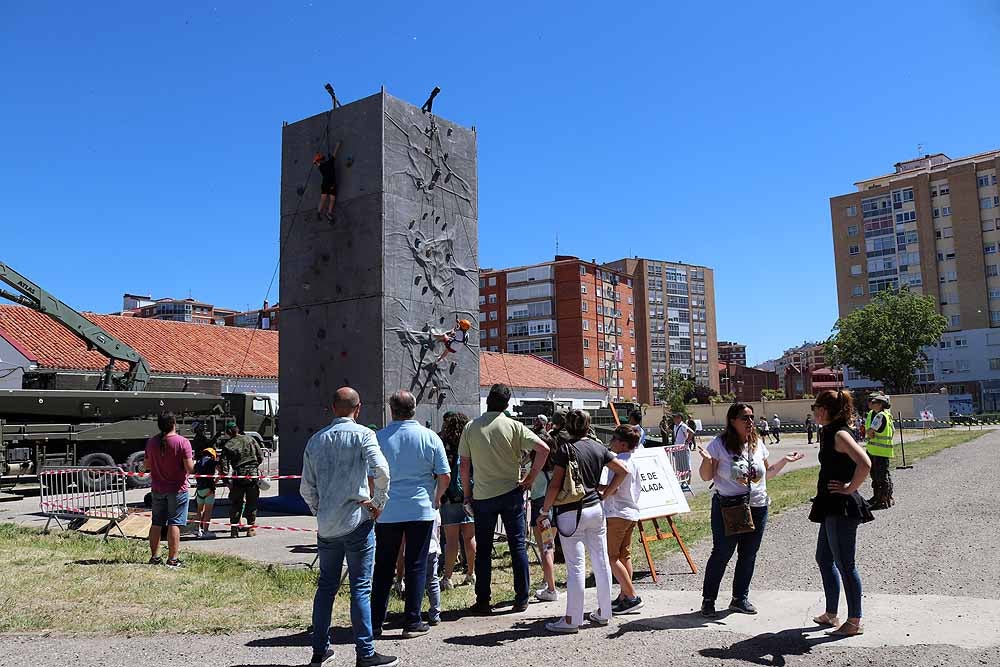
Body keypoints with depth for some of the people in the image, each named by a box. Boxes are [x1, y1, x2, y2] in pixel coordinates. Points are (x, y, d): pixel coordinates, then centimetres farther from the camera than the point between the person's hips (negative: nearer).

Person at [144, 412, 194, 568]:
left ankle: (155, 557, 19)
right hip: (177, 489, -5)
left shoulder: (151, 442, 2)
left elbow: (147, 465, 10)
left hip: (157, 489, 5)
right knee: (174, 524, -1)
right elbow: (189, 468, -17)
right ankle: (172, 559, 0)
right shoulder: (183, 442, -15)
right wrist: (192, 460, 3)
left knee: (156, 523, 13)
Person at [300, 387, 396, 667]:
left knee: (326, 586, 15)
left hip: (326, 525, 5)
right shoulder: (362, 434, -6)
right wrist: (378, 503, -8)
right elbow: (381, 471, -21)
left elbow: (306, 488, 11)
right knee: (360, 588, 1)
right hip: (357, 522, -5)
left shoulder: (315, 440, 9)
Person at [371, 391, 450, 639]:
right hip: (421, 510, -1)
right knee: (416, 566, 7)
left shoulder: (379, 438, -3)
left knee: (383, 567, 12)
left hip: (387, 513, 1)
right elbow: (445, 475, -1)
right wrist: (436, 497, 17)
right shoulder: (430, 437, -3)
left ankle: (375, 622, 17)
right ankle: (412, 622, 10)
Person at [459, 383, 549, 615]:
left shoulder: (471, 427, -2)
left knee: (483, 550, 9)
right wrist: (530, 478, -3)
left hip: (482, 496, 1)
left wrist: (467, 494, 10)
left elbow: (464, 466, 0)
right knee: (518, 545, 9)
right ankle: (521, 598, 13)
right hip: (511, 492, -1)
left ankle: (483, 602, 11)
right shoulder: (513, 426, -6)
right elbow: (543, 449, -12)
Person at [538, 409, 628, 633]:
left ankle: (572, 620, 3)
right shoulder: (598, 448, 6)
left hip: (571, 513, -6)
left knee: (575, 566, -3)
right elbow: (623, 470, 11)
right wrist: (605, 493, 15)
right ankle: (603, 613, 23)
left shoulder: (565, 450, -10)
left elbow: (555, 485, -13)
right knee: (601, 561, 12)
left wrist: (544, 512, -5)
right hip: (596, 509, 6)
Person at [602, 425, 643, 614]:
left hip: (617, 514, -10)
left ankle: (632, 597, -6)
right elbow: (638, 487, 17)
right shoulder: (633, 463, 11)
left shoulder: (618, 462, -17)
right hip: (632, 513, 10)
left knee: (611, 557, -5)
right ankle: (624, 596, 15)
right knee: (624, 555, 12)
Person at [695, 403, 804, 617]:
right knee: (721, 554, 0)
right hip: (727, 508, -5)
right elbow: (707, 476, -7)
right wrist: (706, 460, -26)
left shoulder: (758, 444, 7)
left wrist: (784, 461, 9)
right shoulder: (719, 444, -9)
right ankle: (708, 600, 13)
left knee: (748, 555, 12)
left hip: (757, 507, 5)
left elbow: (766, 474, 19)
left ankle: (740, 598, 27)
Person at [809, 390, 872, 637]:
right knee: (824, 559, 19)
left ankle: (854, 622, 13)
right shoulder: (831, 433, 11)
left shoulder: (839, 434, -19)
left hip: (841, 508, -11)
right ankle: (831, 614, 29)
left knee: (844, 564, 0)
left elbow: (865, 464, -32)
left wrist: (850, 488, -21)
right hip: (832, 507, 11)